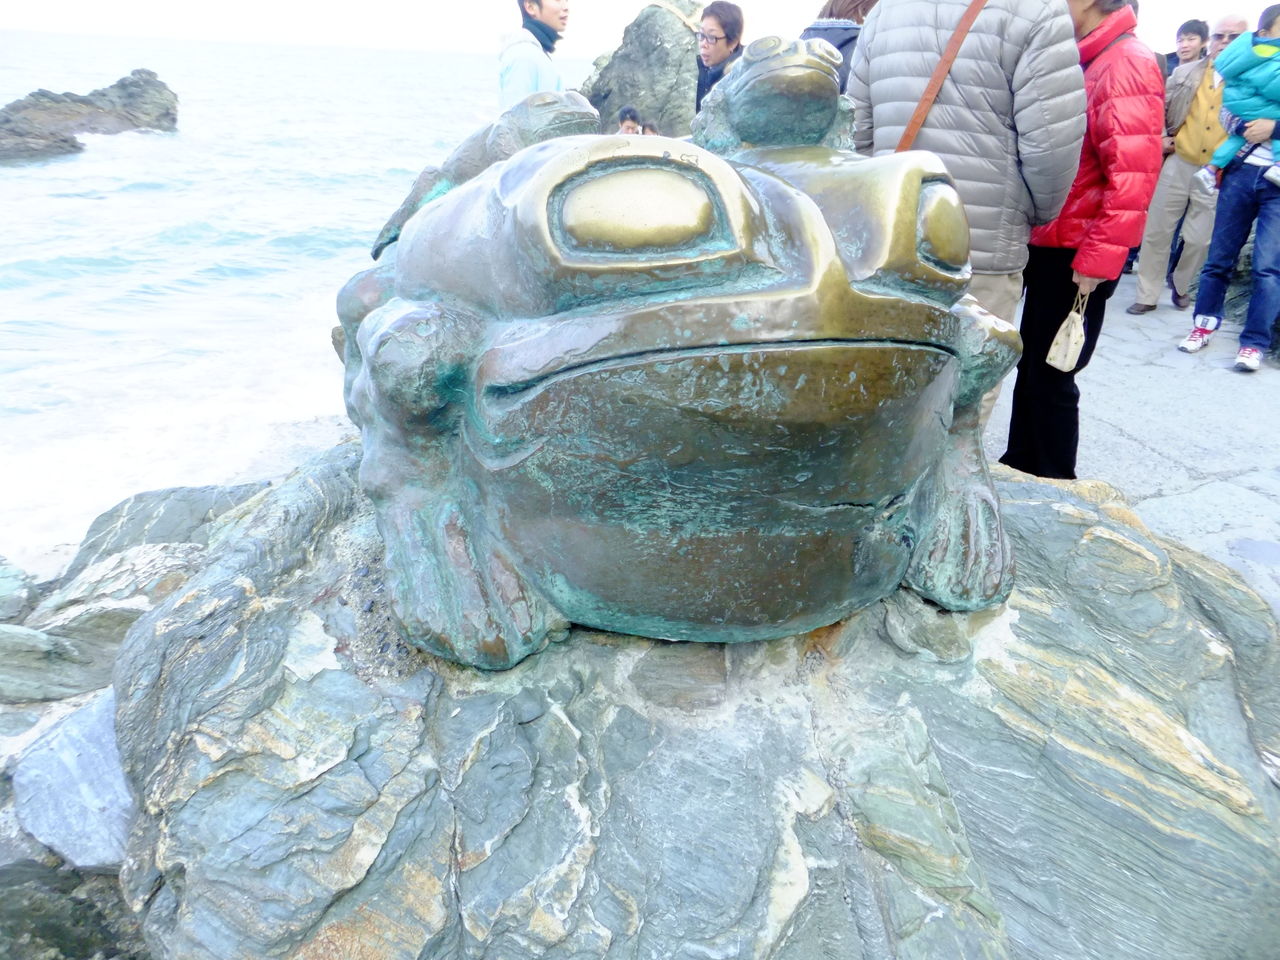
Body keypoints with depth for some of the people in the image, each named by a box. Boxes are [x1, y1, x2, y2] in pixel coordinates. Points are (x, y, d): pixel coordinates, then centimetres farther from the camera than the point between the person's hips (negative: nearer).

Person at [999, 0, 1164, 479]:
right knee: (1030, 366, 16)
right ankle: (1019, 469, 30)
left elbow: (1132, 178, -20)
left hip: (1078, 255, -9)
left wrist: (1098, 259, -22)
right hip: (1047, 245, 9)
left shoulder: (1128, 63, -13)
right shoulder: (1078, 62, 14)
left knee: (1051, 376, 0)